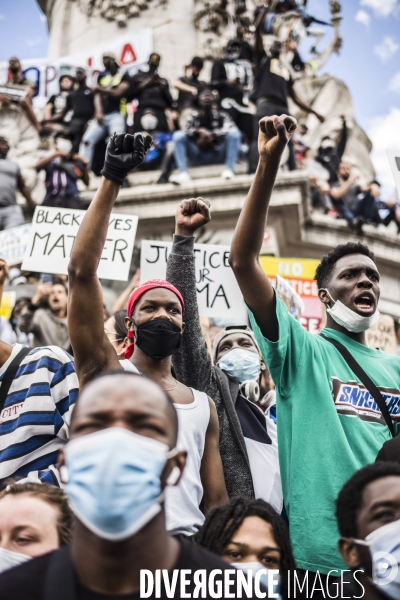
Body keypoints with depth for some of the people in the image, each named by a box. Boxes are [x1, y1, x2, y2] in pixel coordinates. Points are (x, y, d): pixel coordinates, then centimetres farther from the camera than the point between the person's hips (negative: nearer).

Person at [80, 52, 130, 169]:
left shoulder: (123, 76, 6)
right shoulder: (102, 77, 20)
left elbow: (117, 93, -7)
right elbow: (97, 95, 9)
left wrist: (100, 89, 1)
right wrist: (98, 112, -7)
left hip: (116, 115, -4)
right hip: (102, 116, 5)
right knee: (87, 140, -10)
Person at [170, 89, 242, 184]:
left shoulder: (222, 116, 9)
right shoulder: (193, 117, 12)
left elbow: (231, 128, -10)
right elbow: (186, 131, -5)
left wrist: (212, 135, -22)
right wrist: (198, 131, -25)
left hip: (218, 155, -1)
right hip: (198, 158, 1)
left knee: (234, 133, -22)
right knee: (178, 135, -17)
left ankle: (229, 170, -33)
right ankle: (183, 173, -35)